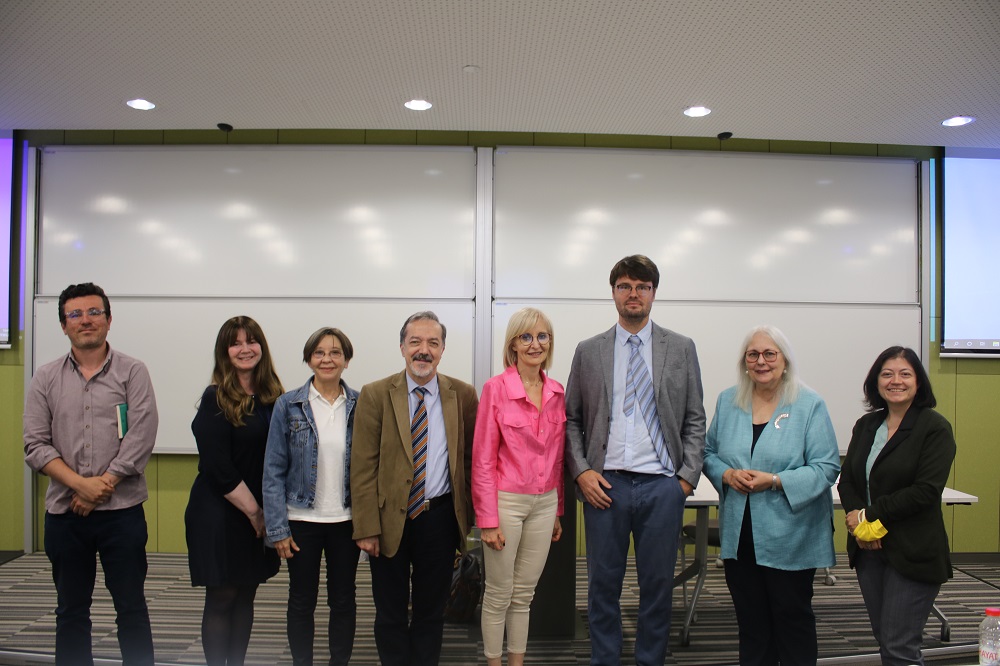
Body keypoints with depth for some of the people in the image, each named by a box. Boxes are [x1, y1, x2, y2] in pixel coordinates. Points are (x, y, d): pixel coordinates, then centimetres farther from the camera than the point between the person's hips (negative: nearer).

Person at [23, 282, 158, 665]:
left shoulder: (132, 373, -1)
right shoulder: (45, 379, 6)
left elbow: (141, 439, -9)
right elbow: (36, 446, -1)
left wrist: (103, 485, -14)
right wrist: (81, 484, -12)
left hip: (122, 510, -2)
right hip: (64, 514, 3)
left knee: (132, 608, 6)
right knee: (71, 611, 14)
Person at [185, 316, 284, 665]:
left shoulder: (273, 397, 5)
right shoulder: (216, 399, -9)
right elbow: (218, 467, -15)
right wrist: (253, 511, -13)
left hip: (259, 514, 5)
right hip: (220, 514, -5)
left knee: (246, 595, 12)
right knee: (221, 597, 4)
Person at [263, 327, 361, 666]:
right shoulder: (288, 405, -4)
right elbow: (274, 470, -4)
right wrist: (277, 527, -7)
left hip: (346, 520, 1)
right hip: (302, 520, -1)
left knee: (343, 599, 13)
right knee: (302, 600, 12)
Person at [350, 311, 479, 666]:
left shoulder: (463, 395, 0)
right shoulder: (375, 395, -5)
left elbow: (472, 458, 5)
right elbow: (363, 467, -7)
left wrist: (471, 513, 1)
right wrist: (366, 528, -11)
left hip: (440, 517, 1)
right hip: (389, 518, -1)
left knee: (432, 612, 15)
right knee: (390, 614, 13)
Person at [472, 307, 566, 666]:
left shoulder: (557, 392, 4)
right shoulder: (495, 388, -11)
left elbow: (557, 457, 12)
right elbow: (483, 459, -11)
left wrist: (558, 511, 14)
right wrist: (488, 520, -13)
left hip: (544, 503, 5)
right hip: (506, 500, -4)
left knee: (524, 593, 16)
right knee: (499, 594, 9)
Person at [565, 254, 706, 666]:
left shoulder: (681, 349, 6)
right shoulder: (588, 351, 6)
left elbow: (695, 420, 6)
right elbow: (572, 419, 8)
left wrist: (688, 477, -2)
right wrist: (581, 471, -3)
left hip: (662, 485, 0)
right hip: (605, 484, 0)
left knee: (658, 584, 9)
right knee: (603, 584, 9)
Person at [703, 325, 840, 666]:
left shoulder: (809, 404, -7)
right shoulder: (727, 401, 5)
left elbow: (827, 467, -10)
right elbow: (709, 453, 11)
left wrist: (776, 481, -21)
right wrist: (726, 474, -11)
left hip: (790, 537, -3)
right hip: (740, 535, 4)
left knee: (792, 617, 10)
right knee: (750, 618, 15)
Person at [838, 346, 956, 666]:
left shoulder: (935, 428, -7)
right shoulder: (865, 426, 11)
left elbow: (926, 490, -17)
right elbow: (846, 480, 7)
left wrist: (870, 514, -15)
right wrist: (857, 519, -11)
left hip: (913, 552, -6)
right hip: (868, 548, 6)